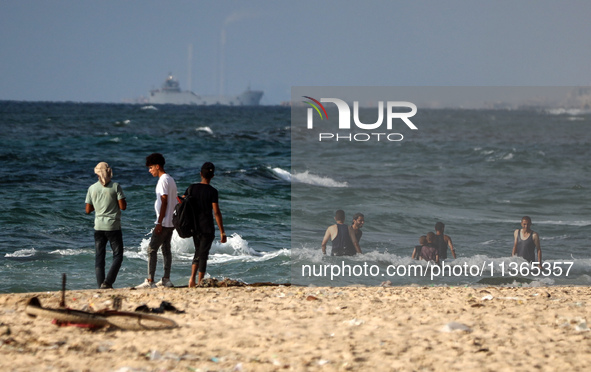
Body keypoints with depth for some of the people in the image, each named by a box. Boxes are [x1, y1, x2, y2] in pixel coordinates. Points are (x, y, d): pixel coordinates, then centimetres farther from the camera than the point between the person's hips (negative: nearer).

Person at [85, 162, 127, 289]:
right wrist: (124, 203, 10)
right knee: (118, 256, 4)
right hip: (113, 226, -3)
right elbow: (123, 206, -11)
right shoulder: (115, 186, -8)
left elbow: (88, 210, 6)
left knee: (99, 258, 8)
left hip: (98, 227, 3)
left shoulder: (92, 188, 3)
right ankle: (107, 282, -11)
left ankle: (101, 285, 2)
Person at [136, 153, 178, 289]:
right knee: (166, 248, 12)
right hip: (171, 222, 10)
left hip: (164, 222, -10)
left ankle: (150, 281, -12)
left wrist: (159, 223, -20)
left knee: (152, 249, -8)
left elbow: (164, 202, -20)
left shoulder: (163, 181, -15)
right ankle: (166, 279, 13)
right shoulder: (170, 179, 15)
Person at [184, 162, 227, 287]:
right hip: (207, 227, -4)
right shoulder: (212, 191, -12)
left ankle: (192, 278, 4)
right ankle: (200, 282, 3)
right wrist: (222, 232, -11)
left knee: (198, 252, 18)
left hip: (194, 226, 4)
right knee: (203, 254, 2)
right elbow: (216, 212, -15)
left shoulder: (192, 188, 1)